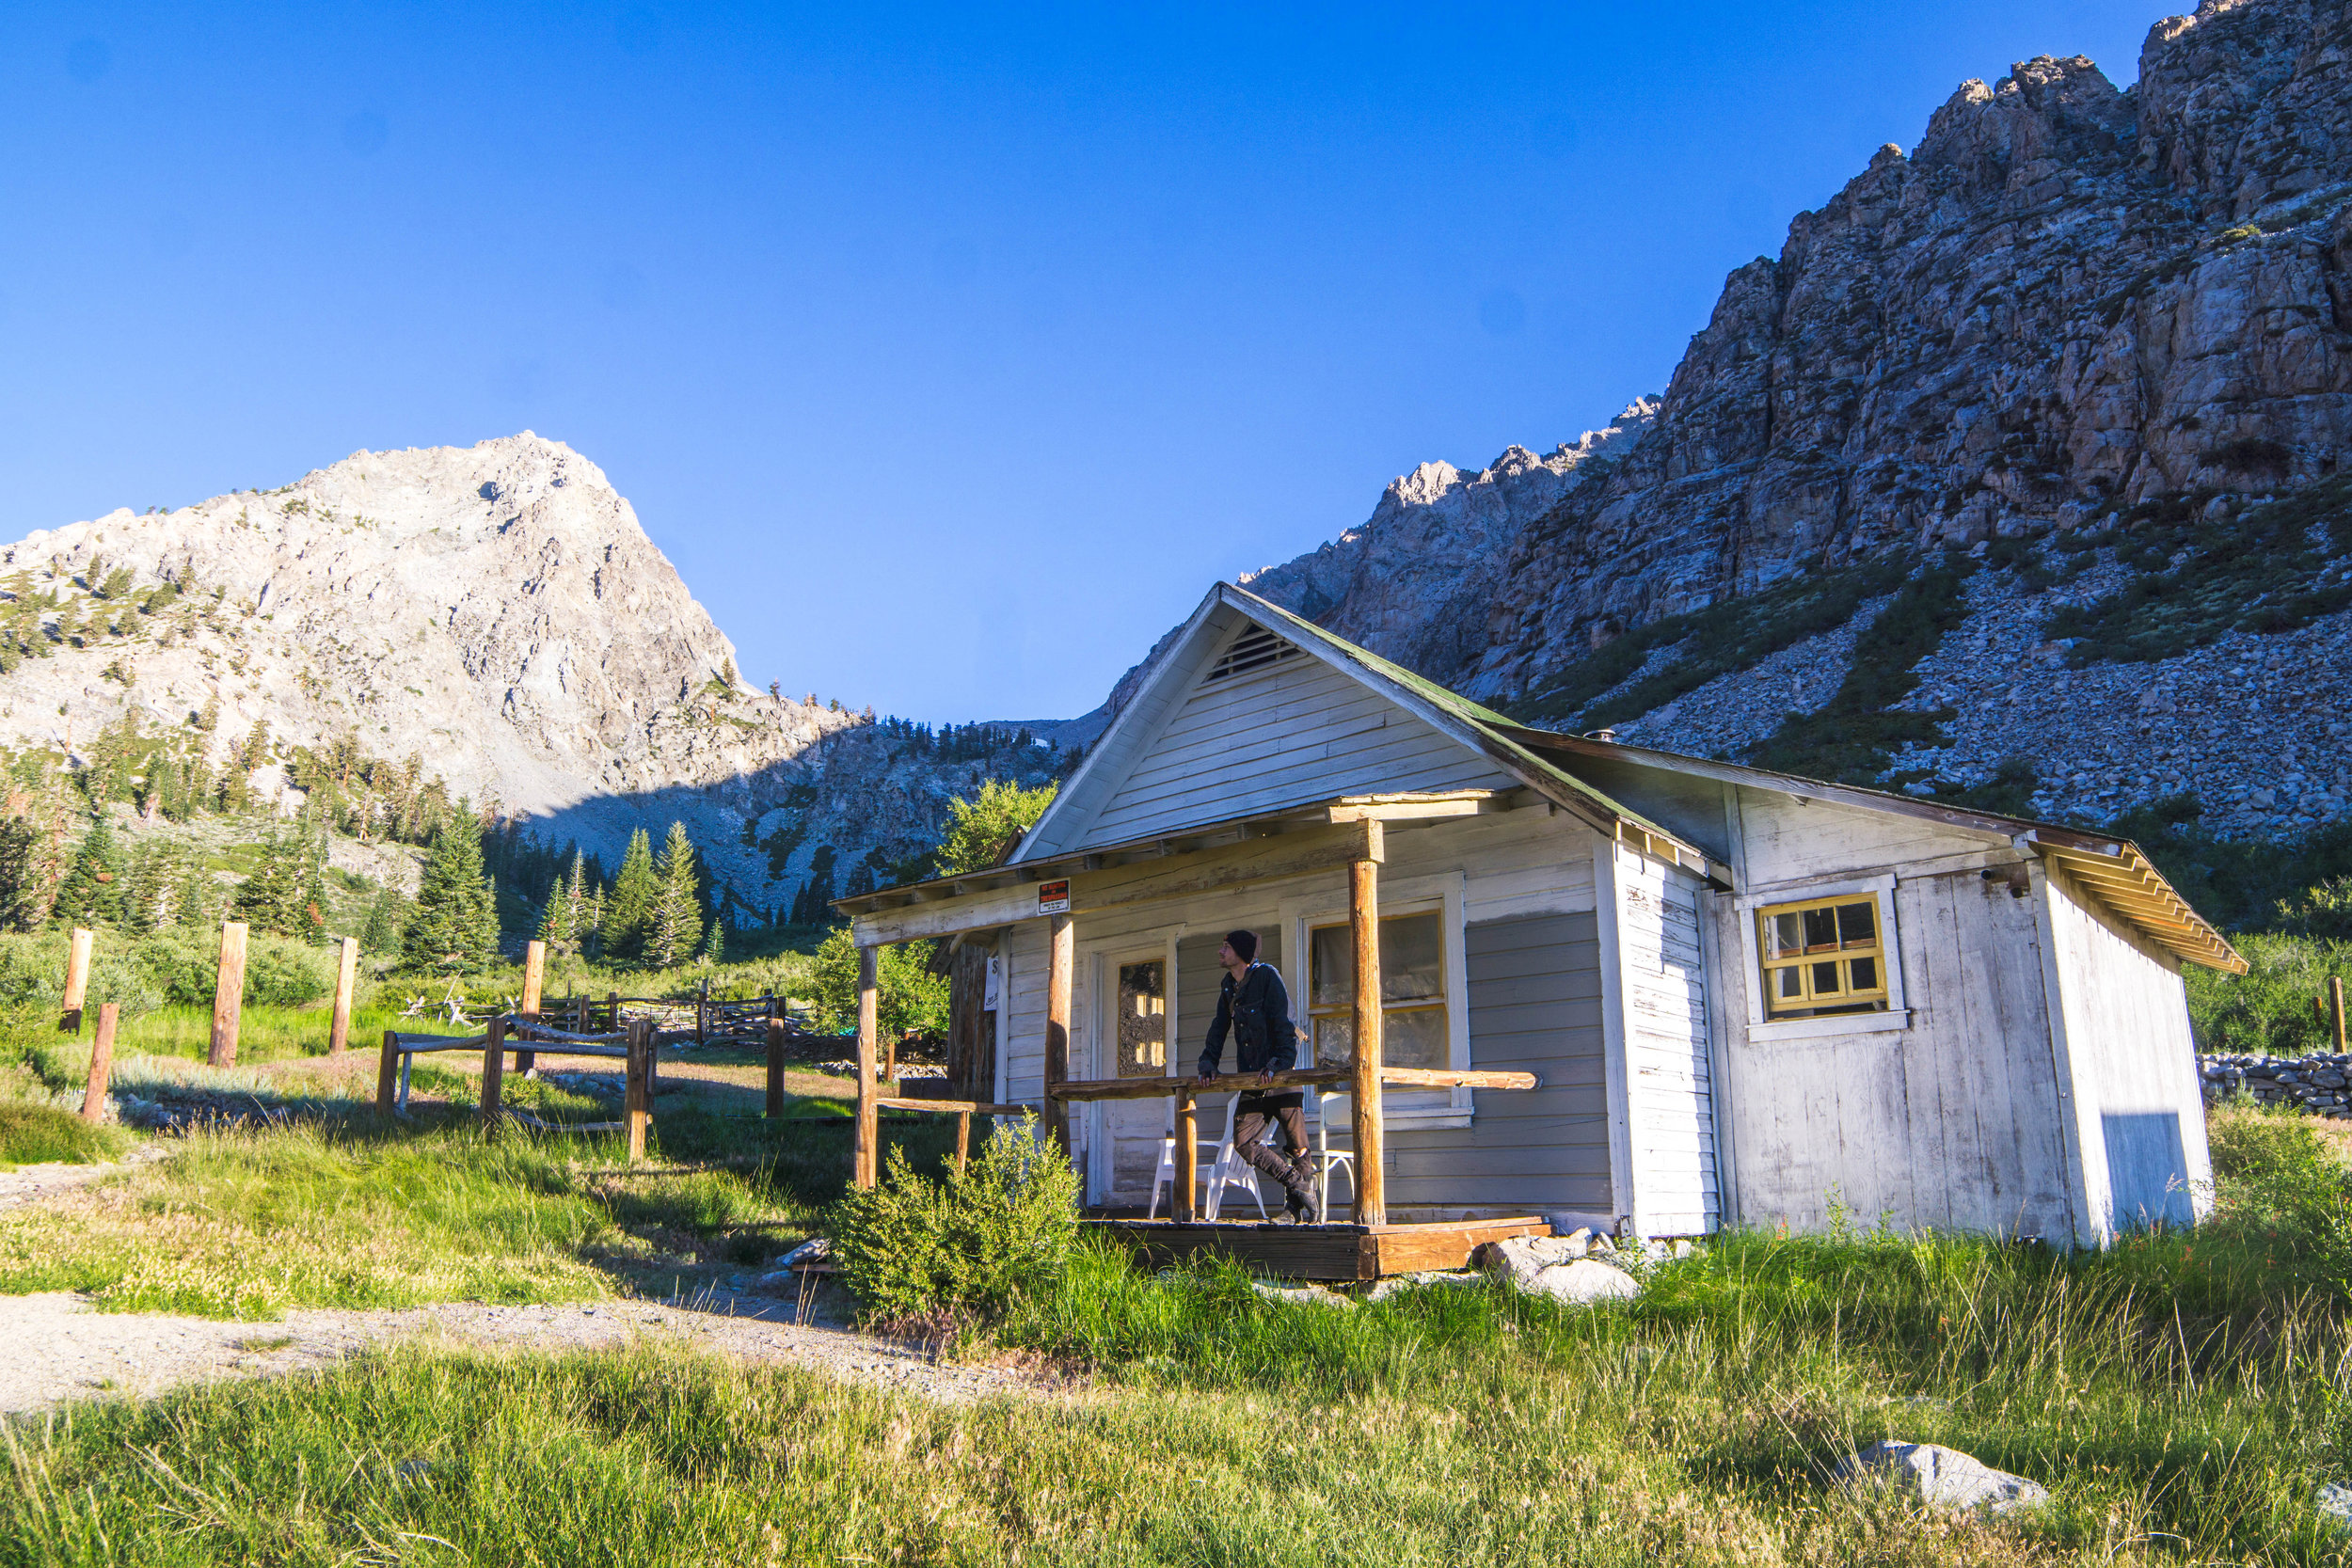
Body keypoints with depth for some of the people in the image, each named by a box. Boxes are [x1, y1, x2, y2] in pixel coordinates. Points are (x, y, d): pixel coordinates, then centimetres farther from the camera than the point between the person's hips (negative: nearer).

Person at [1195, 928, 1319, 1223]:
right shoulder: (1228, 987, 13)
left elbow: (1284, 1025, -14)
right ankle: (1297, 1185, 7)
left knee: (1297, 1146, 0)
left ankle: (1299, 1206, 16)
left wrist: (1279, 1063, -24)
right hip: (1252, 1081, 6)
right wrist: (1208, 1063, 5)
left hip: (1282, 1078, -6)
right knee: (1244, 1142, -5)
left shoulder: (1266, 976, -8)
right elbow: (1219, 1029, 18)